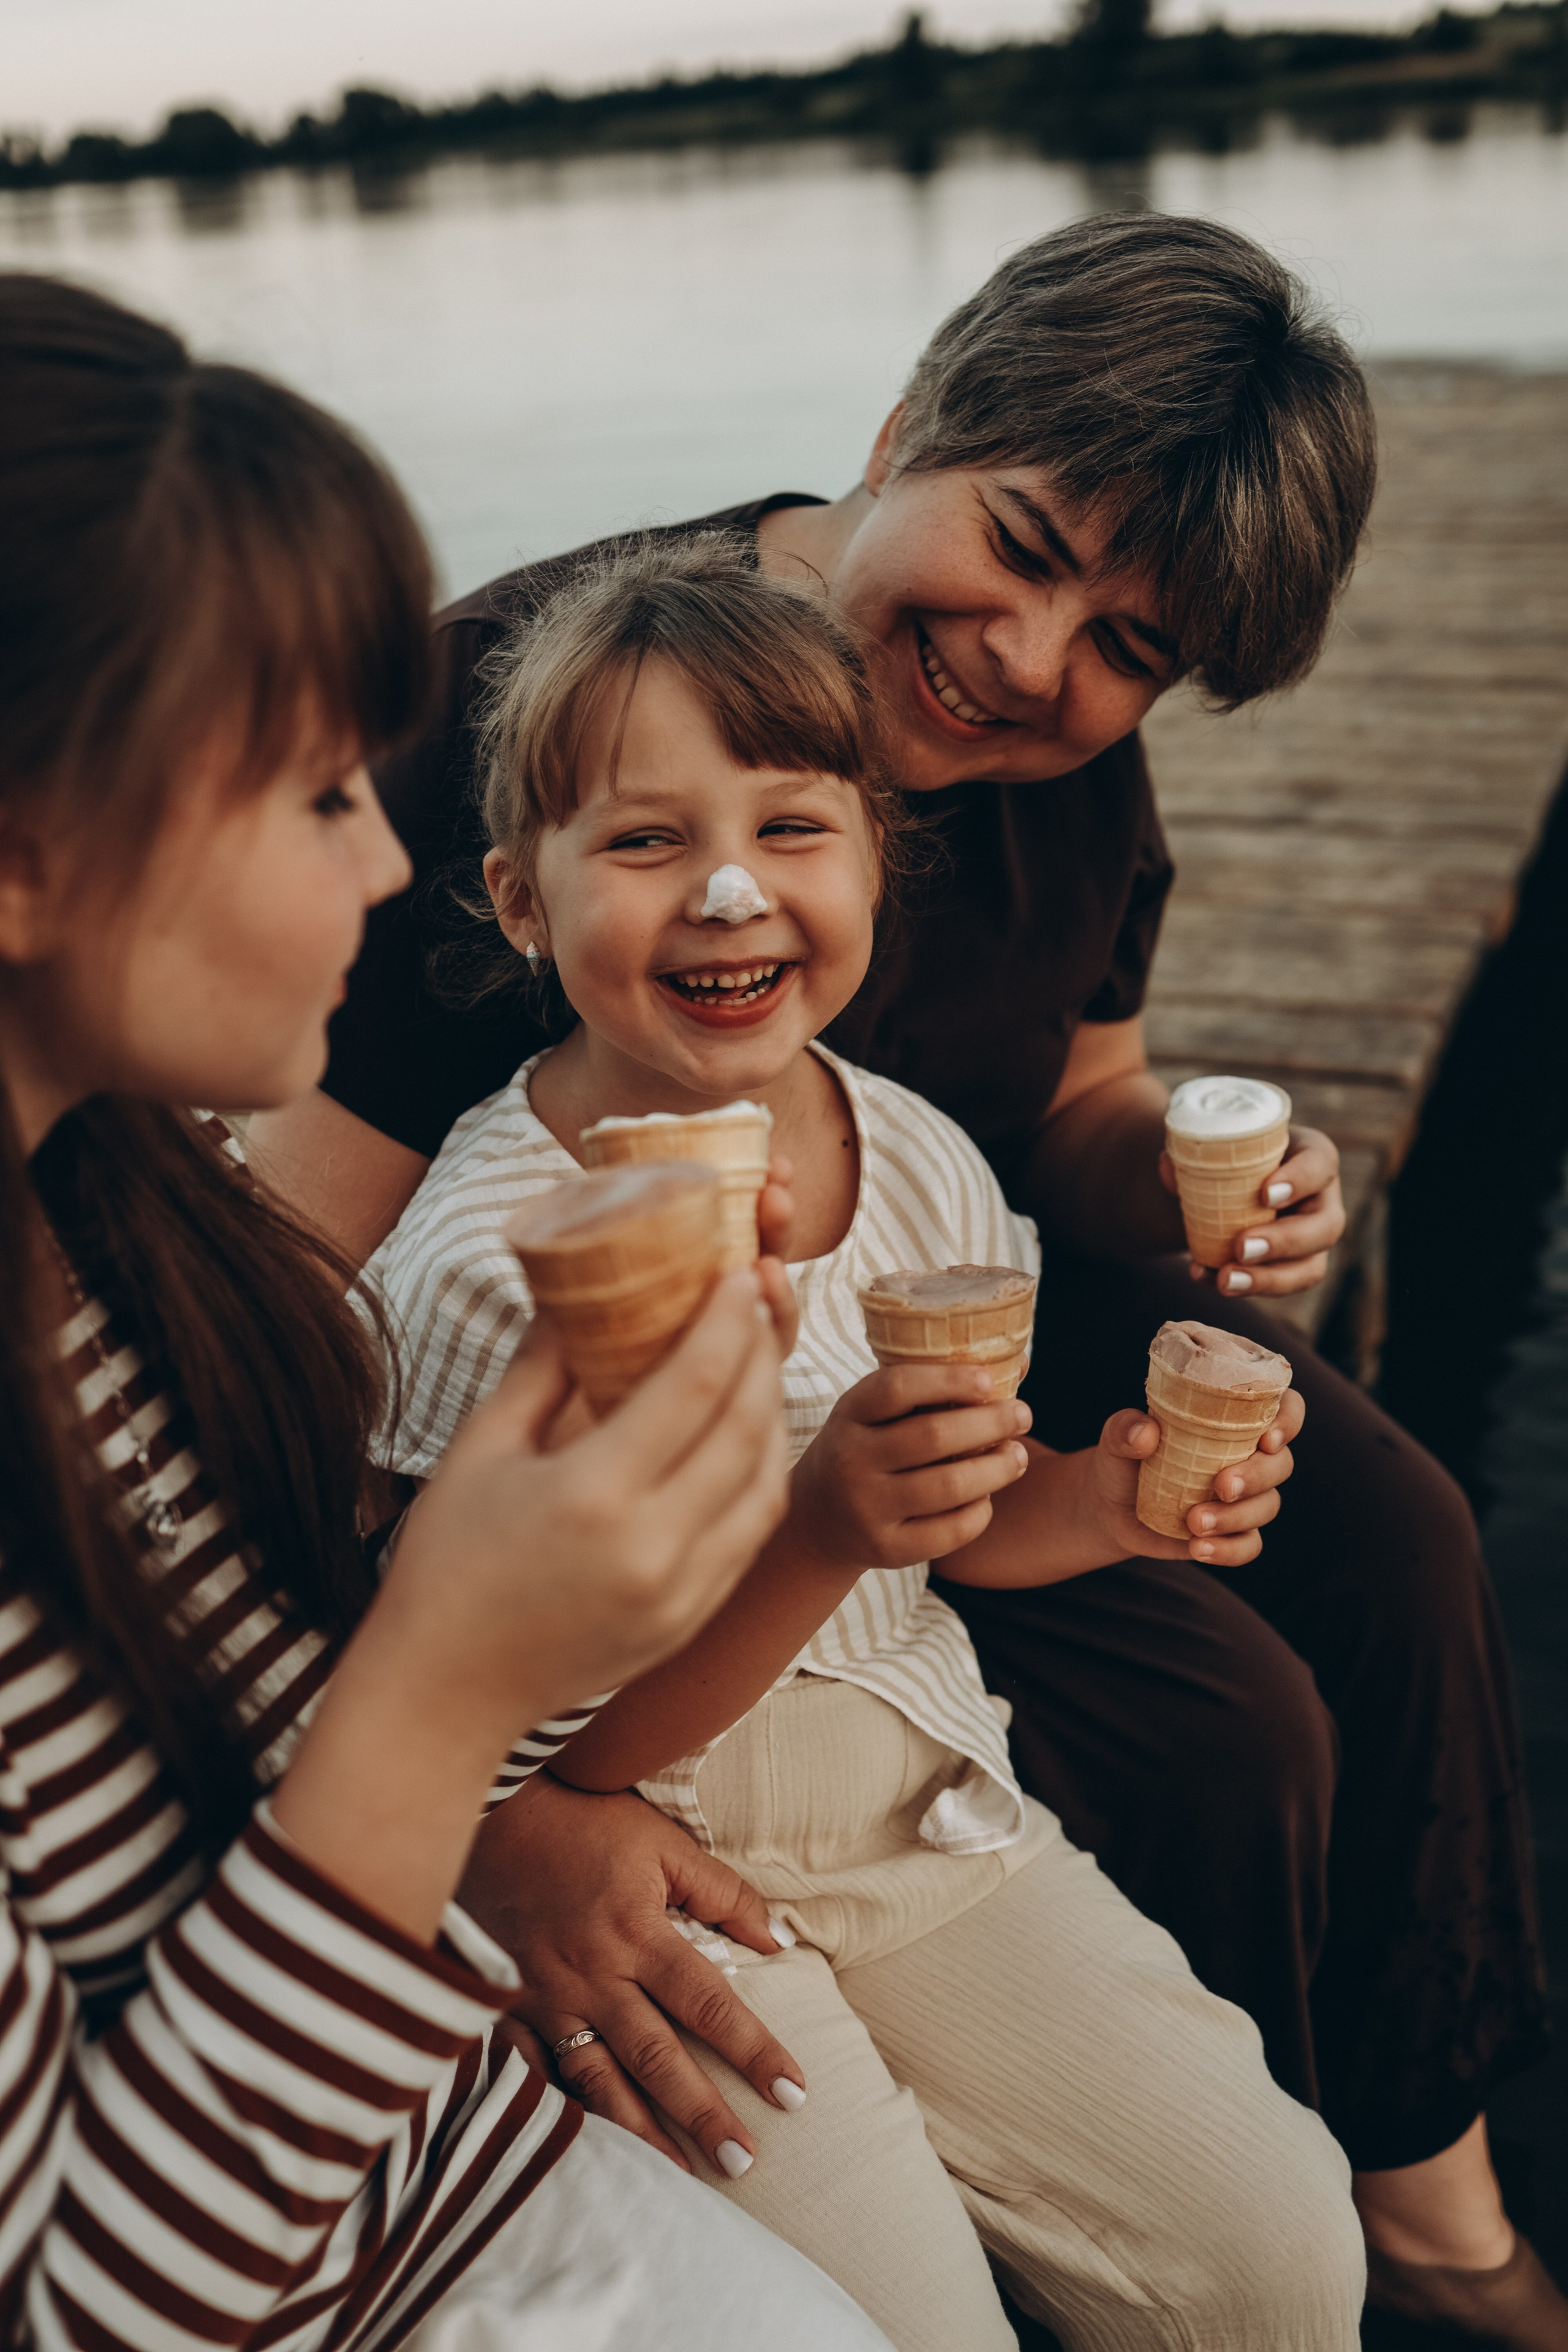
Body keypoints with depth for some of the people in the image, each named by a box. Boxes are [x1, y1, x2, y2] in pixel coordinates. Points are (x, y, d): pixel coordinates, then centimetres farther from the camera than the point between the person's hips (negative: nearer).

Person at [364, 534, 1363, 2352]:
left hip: (927, 1807, 5)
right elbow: (562, 1748, -17)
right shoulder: (485, 1262, -21)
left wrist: (1108, 1500, -11)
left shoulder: (923, 1166, -4)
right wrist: (820, 1532, -31)